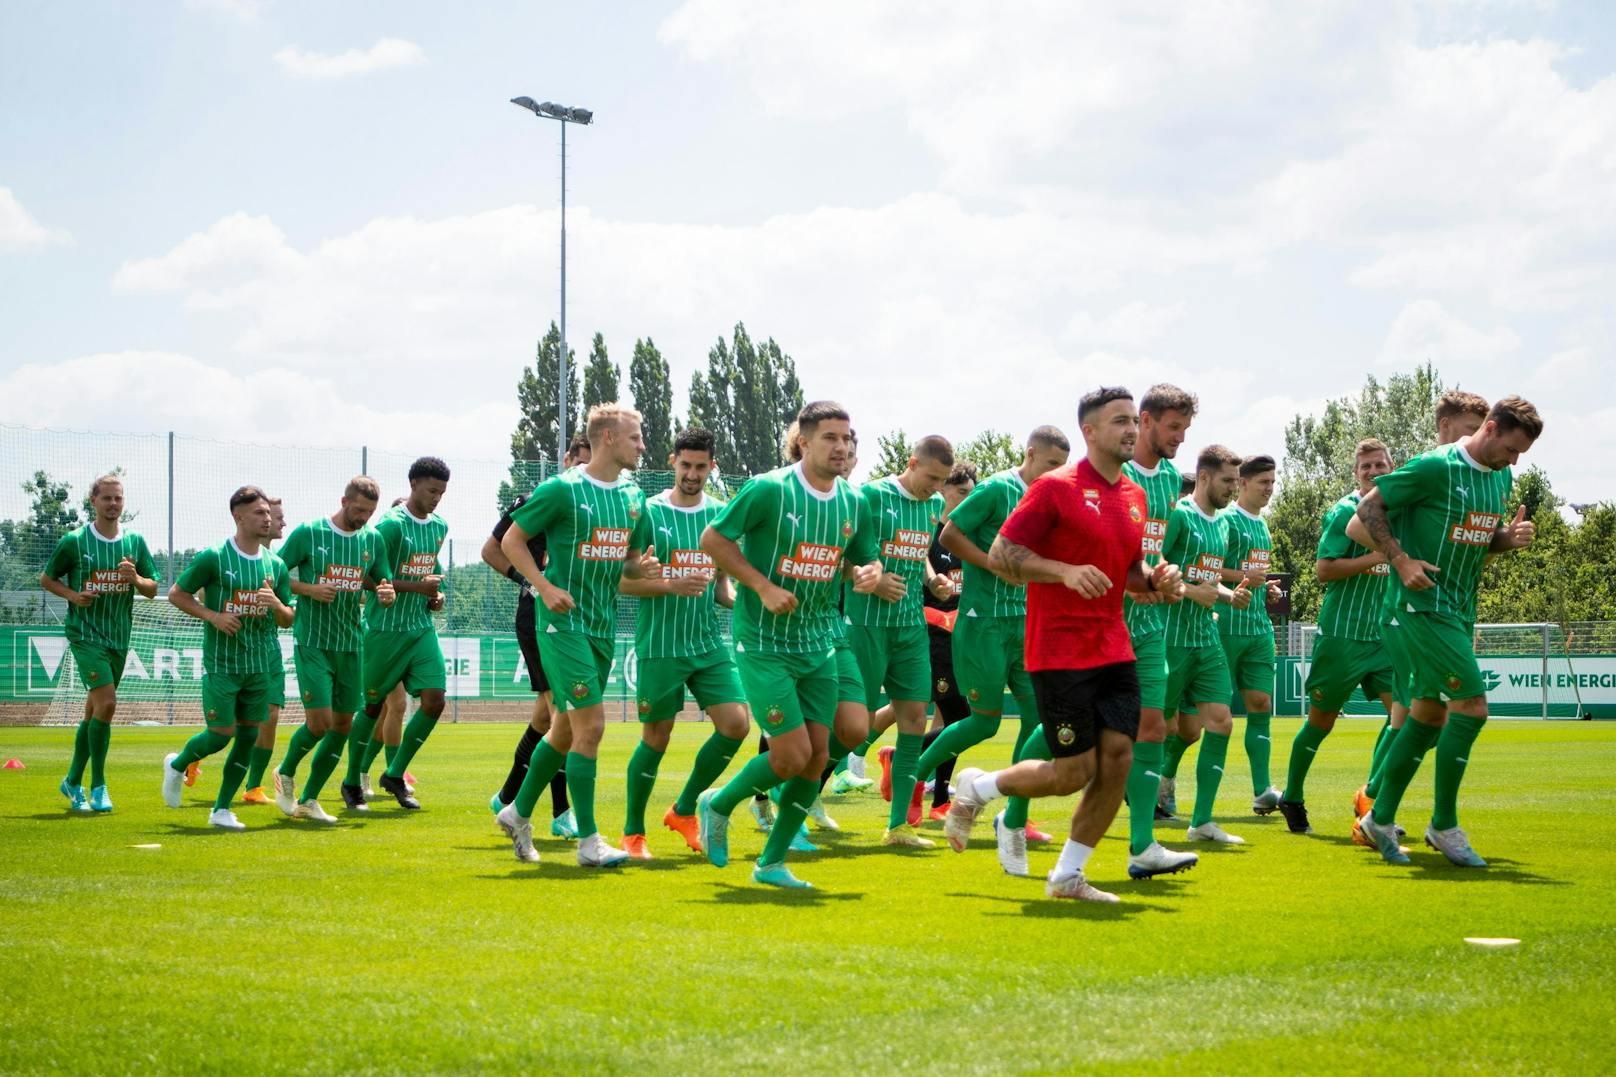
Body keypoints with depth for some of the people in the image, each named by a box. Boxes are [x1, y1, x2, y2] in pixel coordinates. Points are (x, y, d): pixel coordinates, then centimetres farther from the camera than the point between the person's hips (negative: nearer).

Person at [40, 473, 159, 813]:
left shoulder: (135, 542, 5)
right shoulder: (73, 541, -4)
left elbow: (152, 590, 7)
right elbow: (46, 579, 6)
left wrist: (135, 578, -15)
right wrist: (72, 594, -12)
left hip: (119, 637, 4)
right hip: (85, 633, -4)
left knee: (94, 711, 13)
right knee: (106, 704, -19)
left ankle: (73, 782, 28)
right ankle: (98, 786, -10)